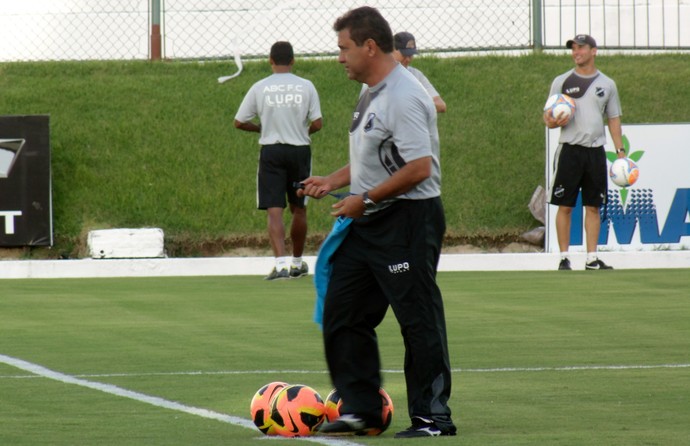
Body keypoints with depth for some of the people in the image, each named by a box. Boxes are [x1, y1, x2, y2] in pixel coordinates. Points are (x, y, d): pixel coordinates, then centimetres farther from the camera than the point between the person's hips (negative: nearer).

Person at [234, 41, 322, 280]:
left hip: (271, 152, -1)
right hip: (299, 151, 1)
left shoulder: (259, 88, -1)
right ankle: (297, 262, 28)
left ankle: (281, 263, -22)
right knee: (299, 209, 17)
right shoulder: (306, 86, -1)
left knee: (274, 211, -6)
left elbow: (239, 122, 2)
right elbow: (317, 123, -5)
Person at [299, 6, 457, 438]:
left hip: (408, 220, -11)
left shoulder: (404, 98, -19)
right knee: (342, 313, 10)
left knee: (419, 321, -4)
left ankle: (433, 417, 2)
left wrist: (365, 198, -18)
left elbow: (419, 167, -25)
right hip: (368, 224, 11)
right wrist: (333, 182, 16)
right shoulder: (373, 94, 14)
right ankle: (360, 410, 15)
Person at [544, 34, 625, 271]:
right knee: (565, 206, -4)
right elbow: (548, 118, 5)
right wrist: (553, 122, -18)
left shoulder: (607, 84, 10)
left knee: (593, 206, 3)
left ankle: (592, 259, 6)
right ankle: (564, 258, 1)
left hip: (596, 151, 2)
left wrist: (620, 150, 5)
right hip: (570, 150, -2)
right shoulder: (562, 82, 5)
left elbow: (613, 119, 14)